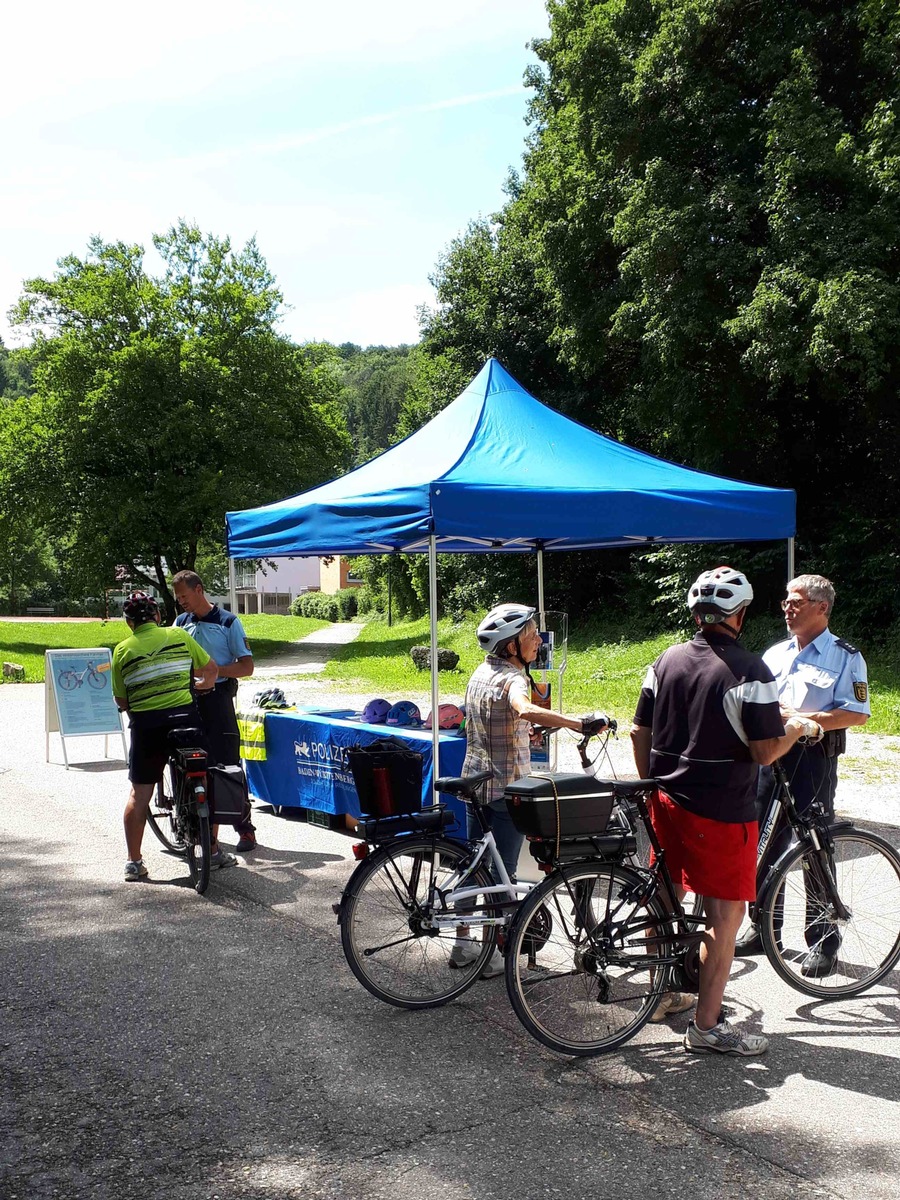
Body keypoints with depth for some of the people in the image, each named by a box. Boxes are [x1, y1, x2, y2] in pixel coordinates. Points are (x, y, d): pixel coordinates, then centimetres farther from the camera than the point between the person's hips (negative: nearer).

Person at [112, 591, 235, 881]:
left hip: (146, 723, 0)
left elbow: (121, 700, 7)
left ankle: (133, 862, 11)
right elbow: (211, 670, 13)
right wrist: (201, 687, 33)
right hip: (185, 716, 1)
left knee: (139, 793, 10)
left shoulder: (122, 649, 5)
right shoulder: (179, 636, 6)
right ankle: (214, 852, 19)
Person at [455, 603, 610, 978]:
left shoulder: (481, 673, 7)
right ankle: (493, 955, 12)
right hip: (506, 788, -8)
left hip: (475, 780, 8)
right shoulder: (512, 679, -20)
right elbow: (526, 710, -44)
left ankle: (463, 945, 27)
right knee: (502, 873, 3)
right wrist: (579, 724, -50)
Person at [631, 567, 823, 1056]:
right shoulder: (748, 670, -16)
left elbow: (640, 733, 8)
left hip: (667, 803, 7)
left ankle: (661, 994, 34)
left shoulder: (666, 661, 4)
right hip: (721, 813, -7)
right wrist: (798, 728, 1)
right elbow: (765, 751, -18)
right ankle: (707, 1026, 9)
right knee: (725, 918, 4)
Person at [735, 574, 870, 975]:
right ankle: (763, 929, 23)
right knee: (764, 845, 10)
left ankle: (824, 941, 14)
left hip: (814, 759, -5)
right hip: (771, 756, 5)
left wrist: (801, 719, -20)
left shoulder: (846, 657, -3)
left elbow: (857, 713, -12)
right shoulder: (774, 653, 14)